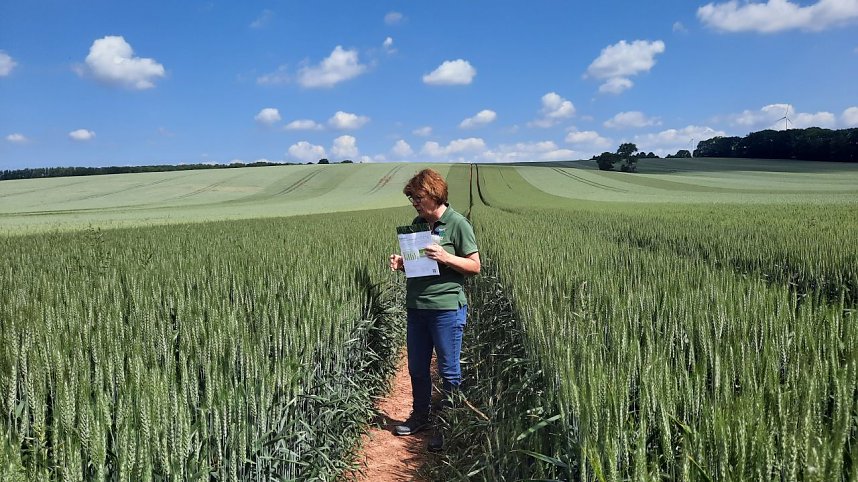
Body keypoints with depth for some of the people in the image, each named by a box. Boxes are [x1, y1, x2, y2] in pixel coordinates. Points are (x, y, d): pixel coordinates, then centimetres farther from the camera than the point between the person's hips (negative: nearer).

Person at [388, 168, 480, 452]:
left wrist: (445, 257, -20)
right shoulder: (417, 223, 11)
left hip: (447, 307, -7)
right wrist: (401, 263, -1)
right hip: (416, 307, 7)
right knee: (417, 367, 16)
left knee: (449, 370, 5)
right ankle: (419, 416, 34)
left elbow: (475, 266, -6)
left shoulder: (457, 224, -8)